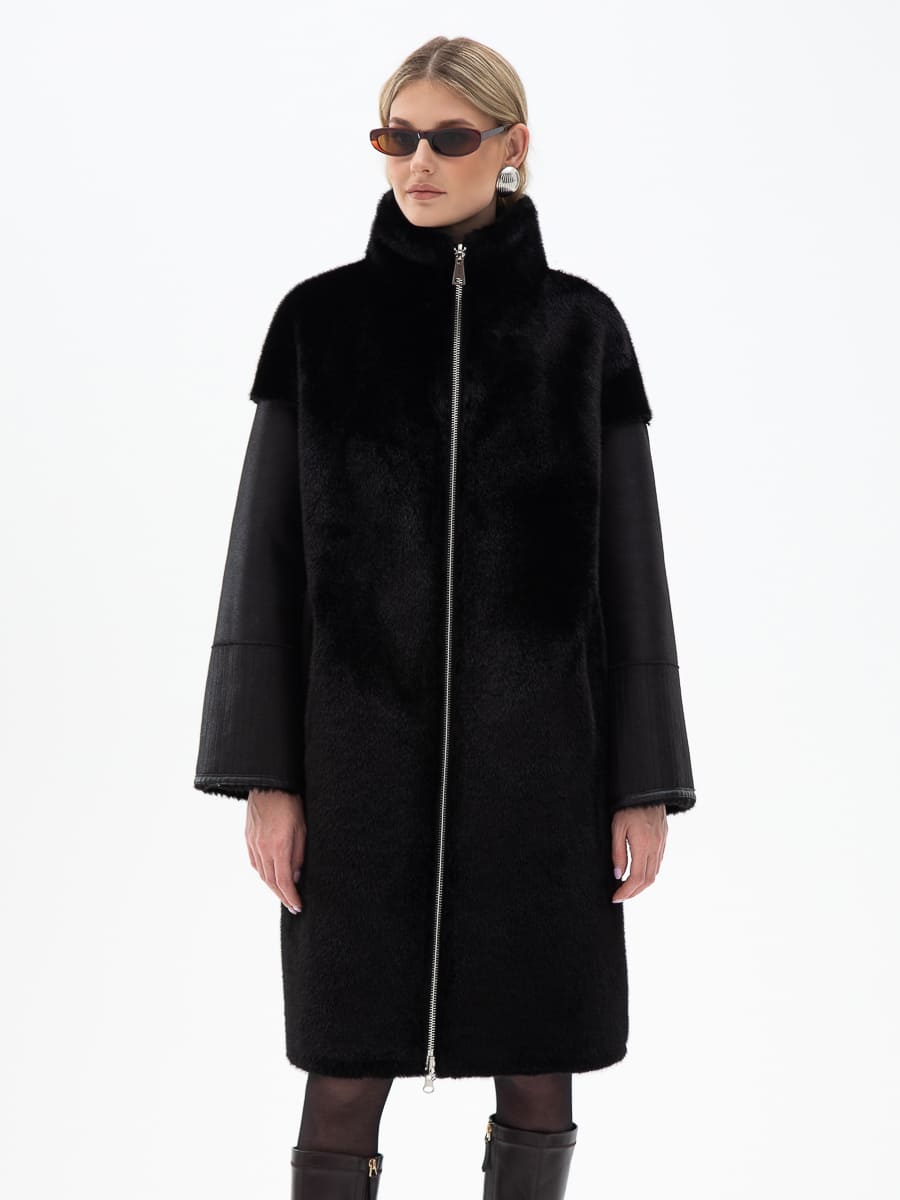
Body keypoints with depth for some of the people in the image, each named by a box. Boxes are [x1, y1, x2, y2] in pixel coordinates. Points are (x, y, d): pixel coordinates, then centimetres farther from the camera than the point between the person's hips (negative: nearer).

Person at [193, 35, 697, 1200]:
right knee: (343, 1079, 3)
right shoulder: (320, 318, 2)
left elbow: (626, 550, 3)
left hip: (536, 739, 1)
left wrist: (645, 781, -1)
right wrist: (264, 770, -5)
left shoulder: (581, 326, 3)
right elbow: (269, 547, 1)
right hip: (363, 737, 0)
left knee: (537, 1059, 9)